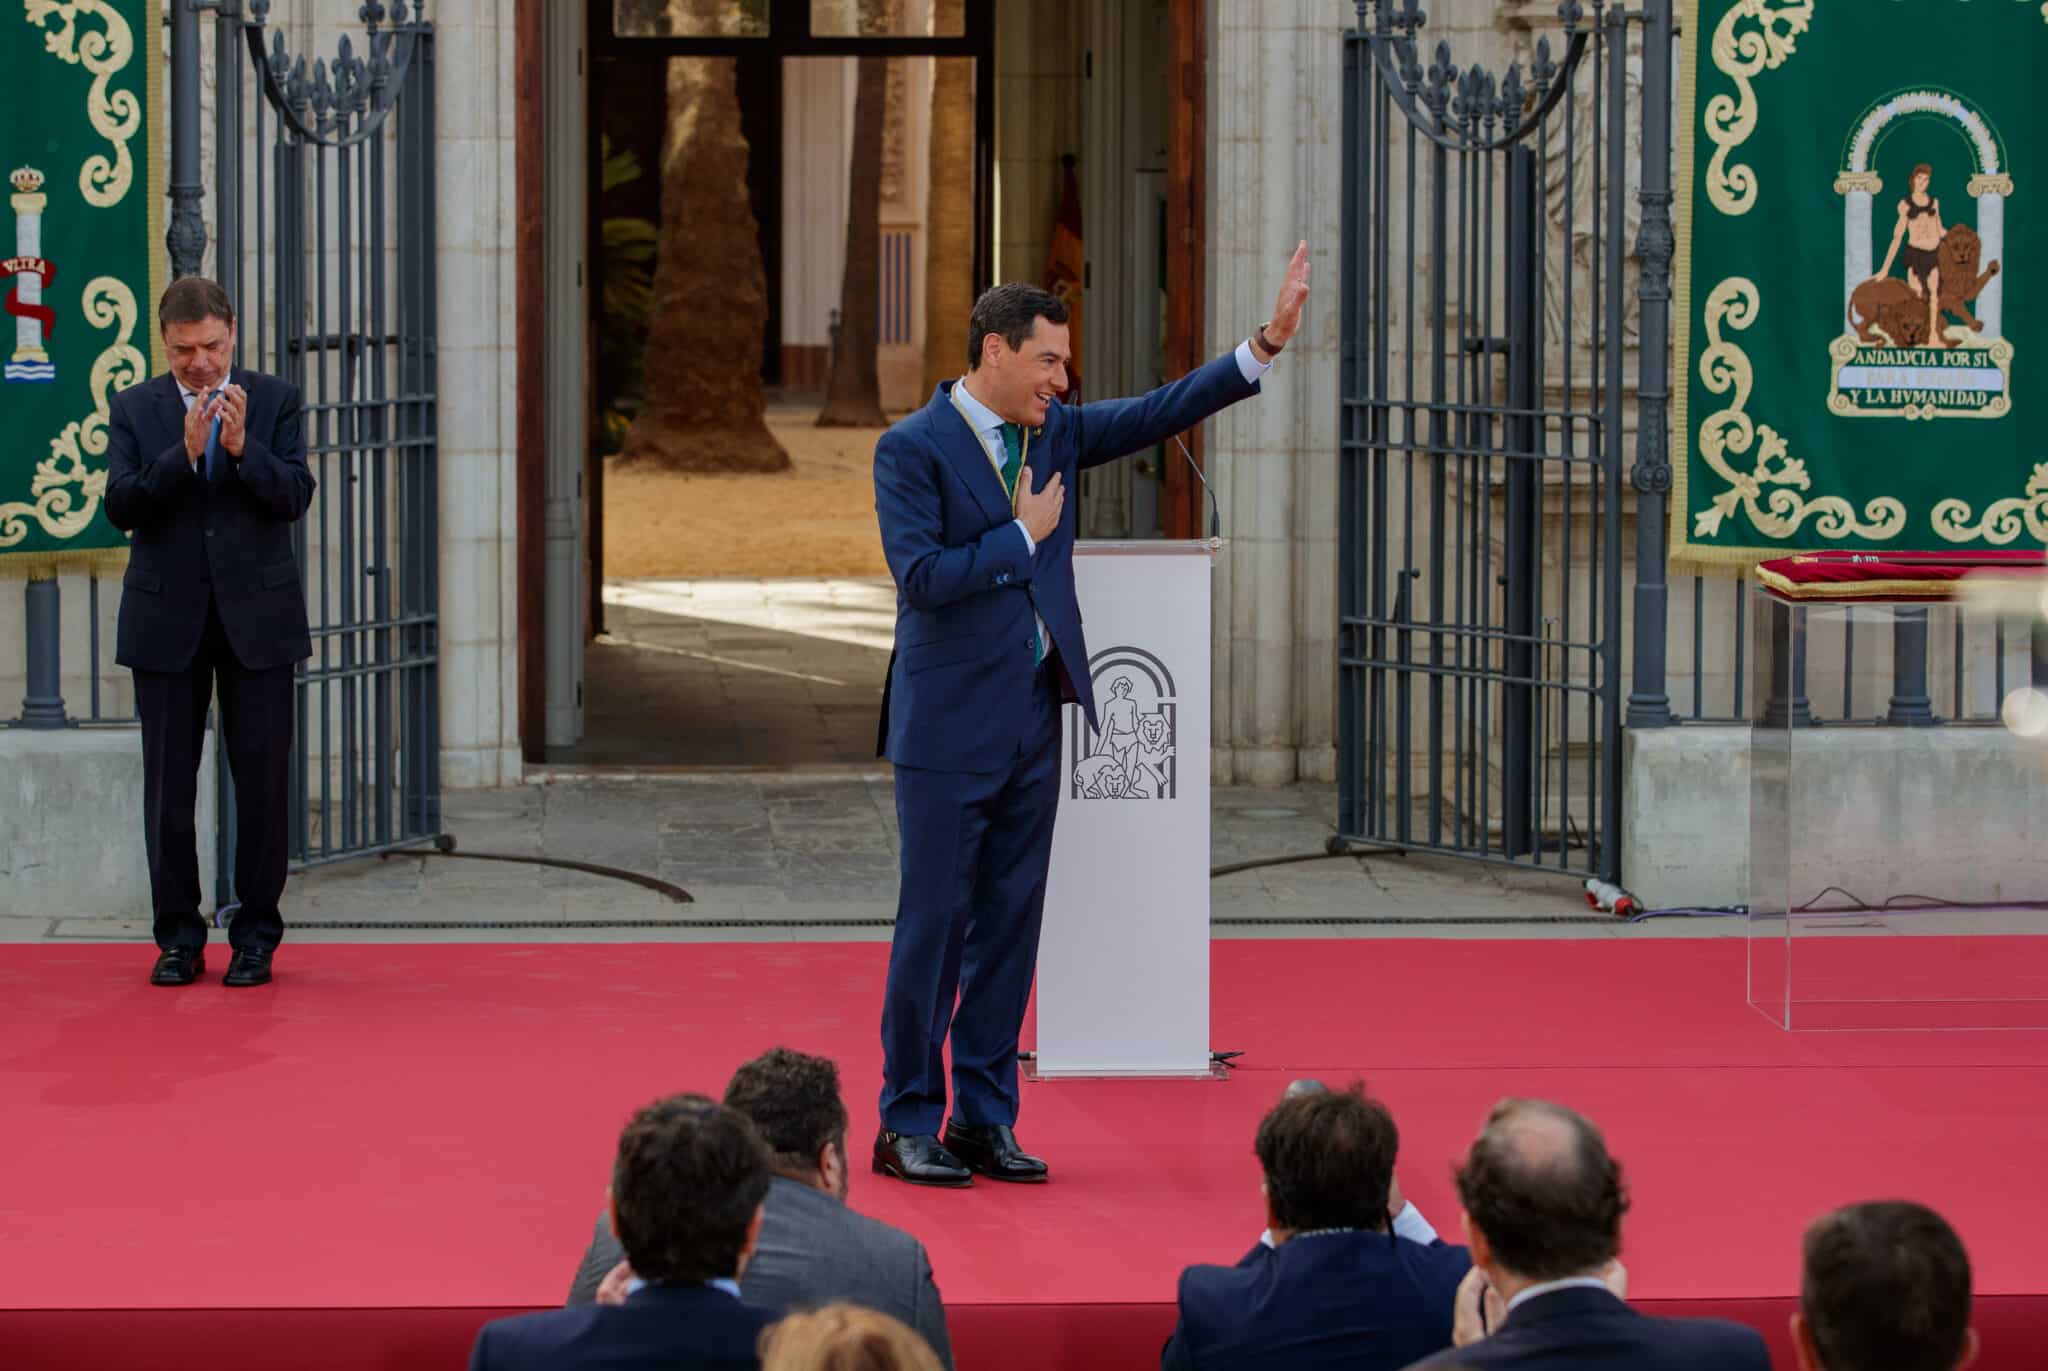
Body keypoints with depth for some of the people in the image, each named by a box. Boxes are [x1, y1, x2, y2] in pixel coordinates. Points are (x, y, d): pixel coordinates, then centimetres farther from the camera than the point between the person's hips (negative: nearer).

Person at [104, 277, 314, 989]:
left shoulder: (275, 400, 4)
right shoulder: (133, 409, 4)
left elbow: (295, 495, -6)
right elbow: (120, 505, -7)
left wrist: (242, 447, -21)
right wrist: (184, 454, -19)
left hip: (257, 616, 0)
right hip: (167, 622, 0)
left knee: (263, 780, 1)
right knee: (168, 785, 3)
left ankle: (256, 936, 10)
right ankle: (178, 937, 11)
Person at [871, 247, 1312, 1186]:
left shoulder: (1052, 434, 10)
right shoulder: (913, 449, -10)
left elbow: (1156, 415, 5)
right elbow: (921, 574, -20)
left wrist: (1268, 342, -3)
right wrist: (1023, 535, -12)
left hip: (1032, 721, 7)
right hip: (949, 728, -7)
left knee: (1010, 924, 9)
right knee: (935, 922, -2)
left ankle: (984, 1119, 15)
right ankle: (907, 1124, 5)